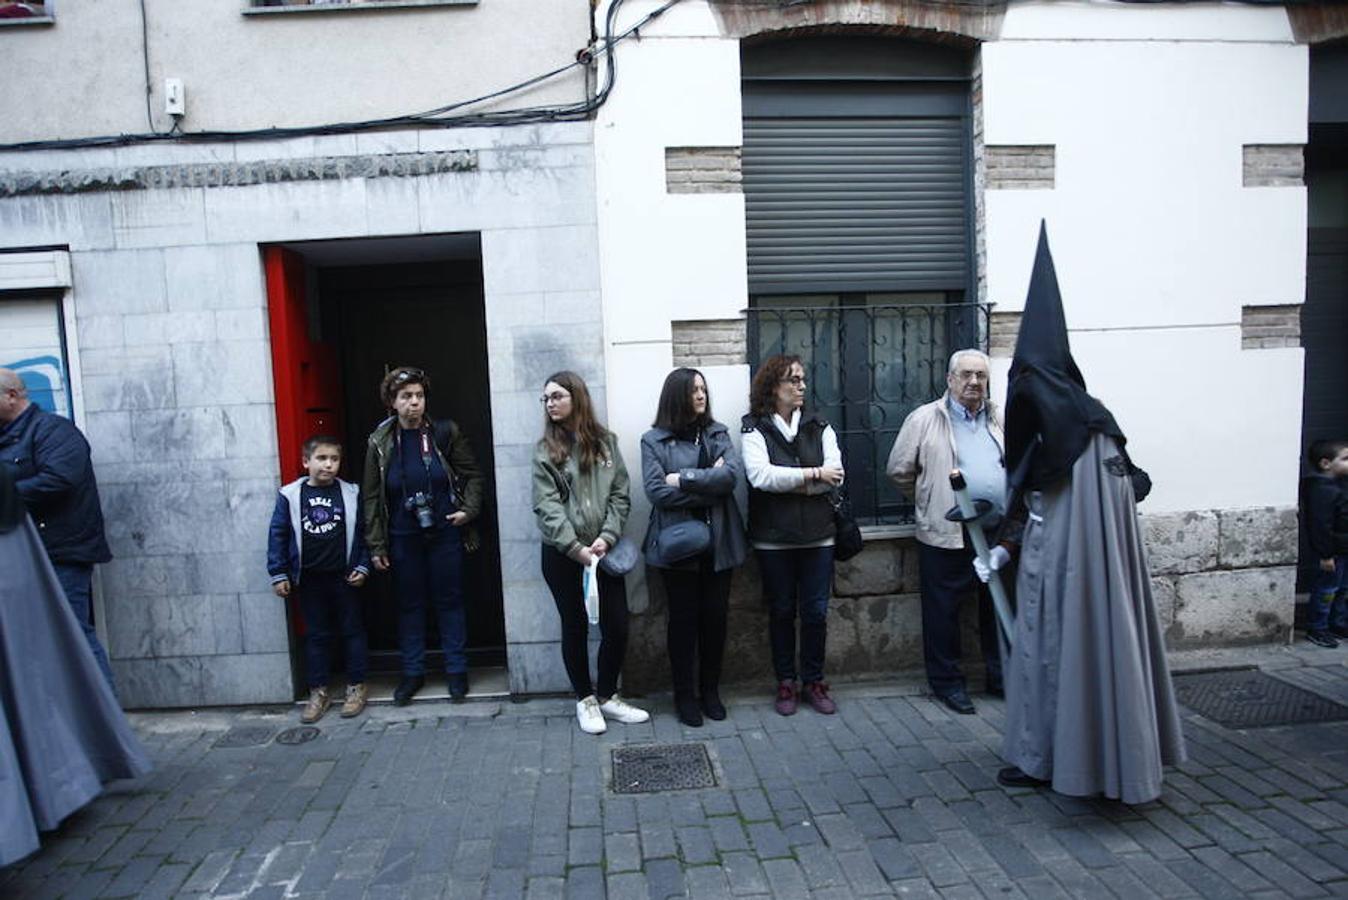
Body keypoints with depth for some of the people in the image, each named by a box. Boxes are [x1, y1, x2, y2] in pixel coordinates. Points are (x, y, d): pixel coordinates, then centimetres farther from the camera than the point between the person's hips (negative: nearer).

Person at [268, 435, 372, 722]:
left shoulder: (351, 494, -3)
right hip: (308, 579, 1)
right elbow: (278, 535, 0)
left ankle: (356, 687, 20)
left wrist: (362, 566, -5)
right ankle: (318, 692, 21)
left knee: (352, 631, 8)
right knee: (316, 635, 11)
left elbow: (363, 532, 1)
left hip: (343, 577, 0)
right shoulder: (290, 495, -3)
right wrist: (279, 574, -2)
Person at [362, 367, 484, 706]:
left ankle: (456, 669, 20)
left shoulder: (445, 432, -5)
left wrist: (468, 510, -10)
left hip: (445, 533, -1)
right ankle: (413, 671, 24)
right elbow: (371, 496, 1)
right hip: (403, 538, 1)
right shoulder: (381, 441, -2)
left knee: (449, 601, 8)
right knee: (409, 604, 11)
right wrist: (376, 545, -1)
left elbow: (472, 474, 4)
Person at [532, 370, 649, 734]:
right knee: (575, 627, 9)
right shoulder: (546, 449, -2)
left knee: (617, 626, 5)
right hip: (563, 555, -2)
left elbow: (621, 494, 1)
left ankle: (607, 695, 25)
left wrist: (606, 537, -13)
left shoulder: (606, 441, 5)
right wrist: (576, 548, -19)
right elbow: (546, 506, -10)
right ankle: (585, 699, 26)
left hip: (604, 551, 2)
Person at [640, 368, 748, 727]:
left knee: (715, 617, 10)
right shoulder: (654, 440, -2)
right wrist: (710, 485, -12)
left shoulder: (717, 434, 7)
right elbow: (656, 492, -13)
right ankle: (684, 695, 22)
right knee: (683, 619, 6)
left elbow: (733, 473, -10)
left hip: (718, 541, 3)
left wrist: (683, 479, -15)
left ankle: (711, 691, 27)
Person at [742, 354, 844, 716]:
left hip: (817, 535, 2)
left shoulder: (820, 428, 6)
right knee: (781, 611, 10)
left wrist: (785, 482, -14)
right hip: (774, 538, -2)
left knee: (816, 612, 7)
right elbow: (760, 475, -19)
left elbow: (835, 474, -7)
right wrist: (813, 474, -14)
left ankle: (813, 681, 24)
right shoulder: (755, 429, -3)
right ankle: (785, 683, 24)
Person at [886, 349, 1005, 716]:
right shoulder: (924, 419, -1)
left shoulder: (1002, 419, 12)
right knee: (943, 611, 4)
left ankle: (1000, 676, 30)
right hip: (947, 534, -4)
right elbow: (899, 470, 3)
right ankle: (946, 681, 19)